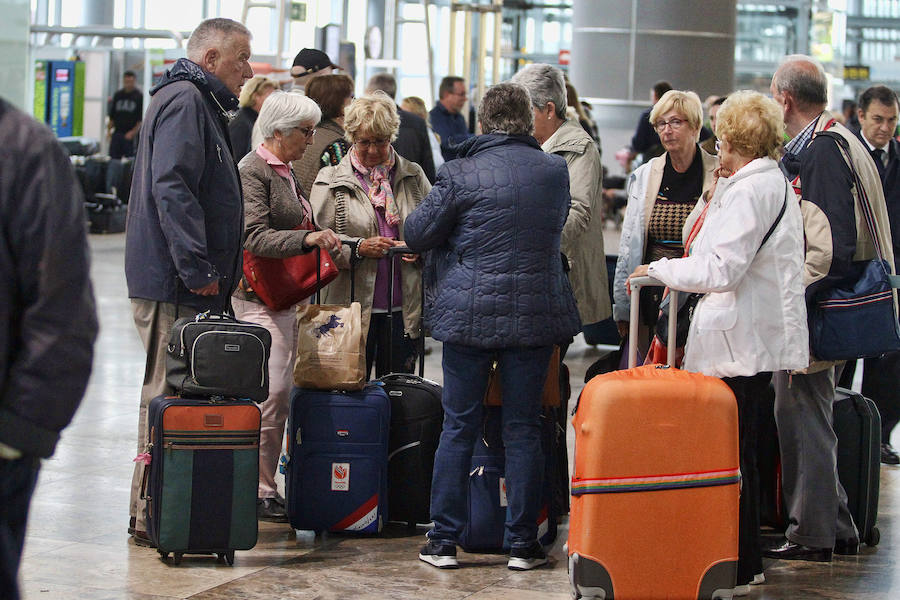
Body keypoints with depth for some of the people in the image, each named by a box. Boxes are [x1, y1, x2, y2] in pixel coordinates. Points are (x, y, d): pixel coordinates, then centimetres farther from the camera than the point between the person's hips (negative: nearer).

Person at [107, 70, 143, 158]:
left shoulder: (139, 96, -2)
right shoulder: (118, 95, 13)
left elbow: (141, 118, -5)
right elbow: (112, 115, 18)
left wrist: (133, 132, -13)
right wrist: (109, 129, 9)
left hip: (131, 135, -5)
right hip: (117, 133, 5)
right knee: (113, 158, 1)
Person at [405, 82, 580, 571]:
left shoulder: (462, 174, -9)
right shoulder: (556, 172, 2)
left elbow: (417, 234, -2)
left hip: (470, 315, -2)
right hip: (536, 316, 2)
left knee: (458, 427, 6)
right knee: (523, 430, 7)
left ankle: (444, 540, 9)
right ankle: (523, 544, 9)